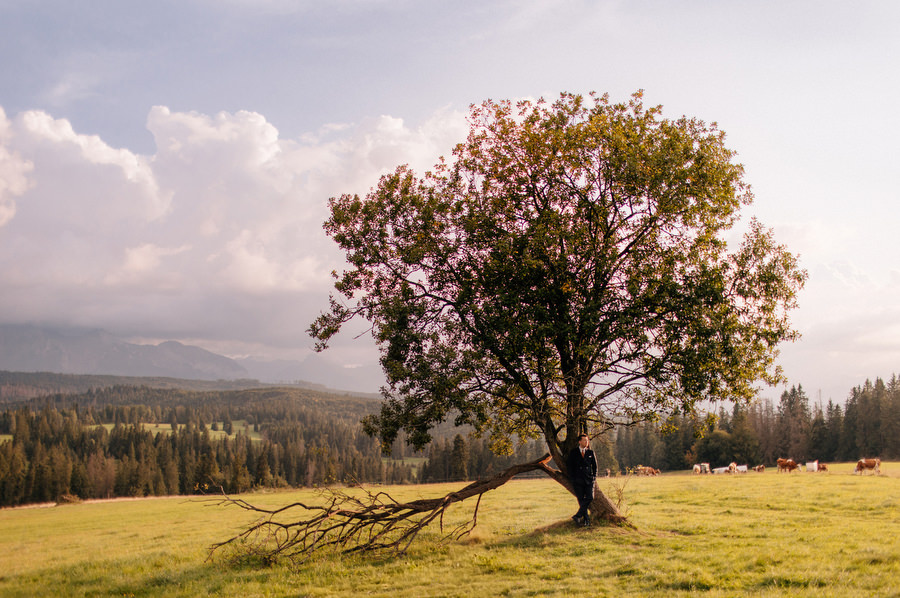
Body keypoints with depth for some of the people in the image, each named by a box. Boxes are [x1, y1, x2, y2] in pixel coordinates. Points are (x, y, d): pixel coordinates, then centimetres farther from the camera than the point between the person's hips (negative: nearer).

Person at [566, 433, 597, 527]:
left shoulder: (590, 452, 12)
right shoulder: (573, 452, 5)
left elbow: (594, 465, 17)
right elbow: (570, 466, 5)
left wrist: (594, 476, 5)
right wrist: (572, 480, -2)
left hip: (589, 479, 2)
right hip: (578, 480, -1)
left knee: (589, 498, -15)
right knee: (581, 500, -3)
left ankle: (578, 516, -9)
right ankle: (586, 520, 4)